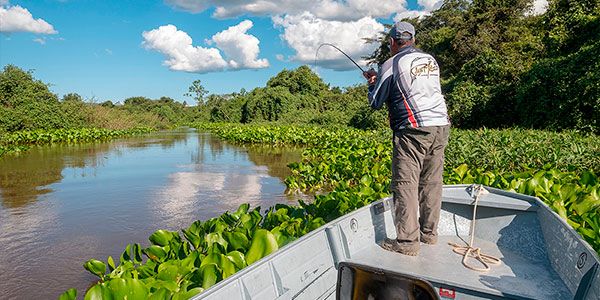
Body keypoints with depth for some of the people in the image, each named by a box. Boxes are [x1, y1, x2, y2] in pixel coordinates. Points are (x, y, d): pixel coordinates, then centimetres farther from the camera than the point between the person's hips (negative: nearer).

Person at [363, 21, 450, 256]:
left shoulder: (391, 65, -1)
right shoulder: (431, 61, 19)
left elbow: (376, 103, 6)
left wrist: (373, 83, 26)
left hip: (414, 129, -7)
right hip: (441, 125, 7)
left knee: (405, 184, -4)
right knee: (432, 182, 12)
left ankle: (407, 242, -3)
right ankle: (429, 233, 21)